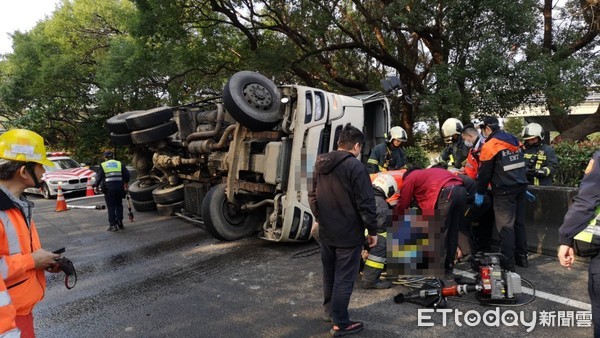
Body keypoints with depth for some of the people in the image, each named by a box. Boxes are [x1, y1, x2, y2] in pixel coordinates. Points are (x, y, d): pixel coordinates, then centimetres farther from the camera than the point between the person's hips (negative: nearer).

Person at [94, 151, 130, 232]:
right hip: (119, 187, 2)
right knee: (119, 205, 15)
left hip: (109, 188, -2)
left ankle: (113, 225, 2)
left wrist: (96, 185, 14)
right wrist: (126, 182, 21)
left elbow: (99, 177, 0)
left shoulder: (103, 165, 4)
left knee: (111, 207, 3)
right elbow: (127, 174, 5)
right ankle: (120, 223, 15)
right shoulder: (119, 164, 9)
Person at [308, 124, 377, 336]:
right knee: (344, 278, 2)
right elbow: (366, 203, -18)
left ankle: (329, 309, 37)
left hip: (325, 231, 7)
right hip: (348, 233, -7)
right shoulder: (355, 166, -18)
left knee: (329, 273, 21)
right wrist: (372, 230, -8)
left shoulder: (320, 164, 6)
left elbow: (313, 196, 16)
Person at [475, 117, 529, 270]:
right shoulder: (514, 141, 13)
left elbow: (484, 172, -9)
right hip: (521, 187, 8)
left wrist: (480, 193, 0)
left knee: (506, 226, -3)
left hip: (504, 191, -8)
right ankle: (521, 257, 23)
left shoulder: (489, 146, -11)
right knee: (519, 223, 15)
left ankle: (507, 262, 0)